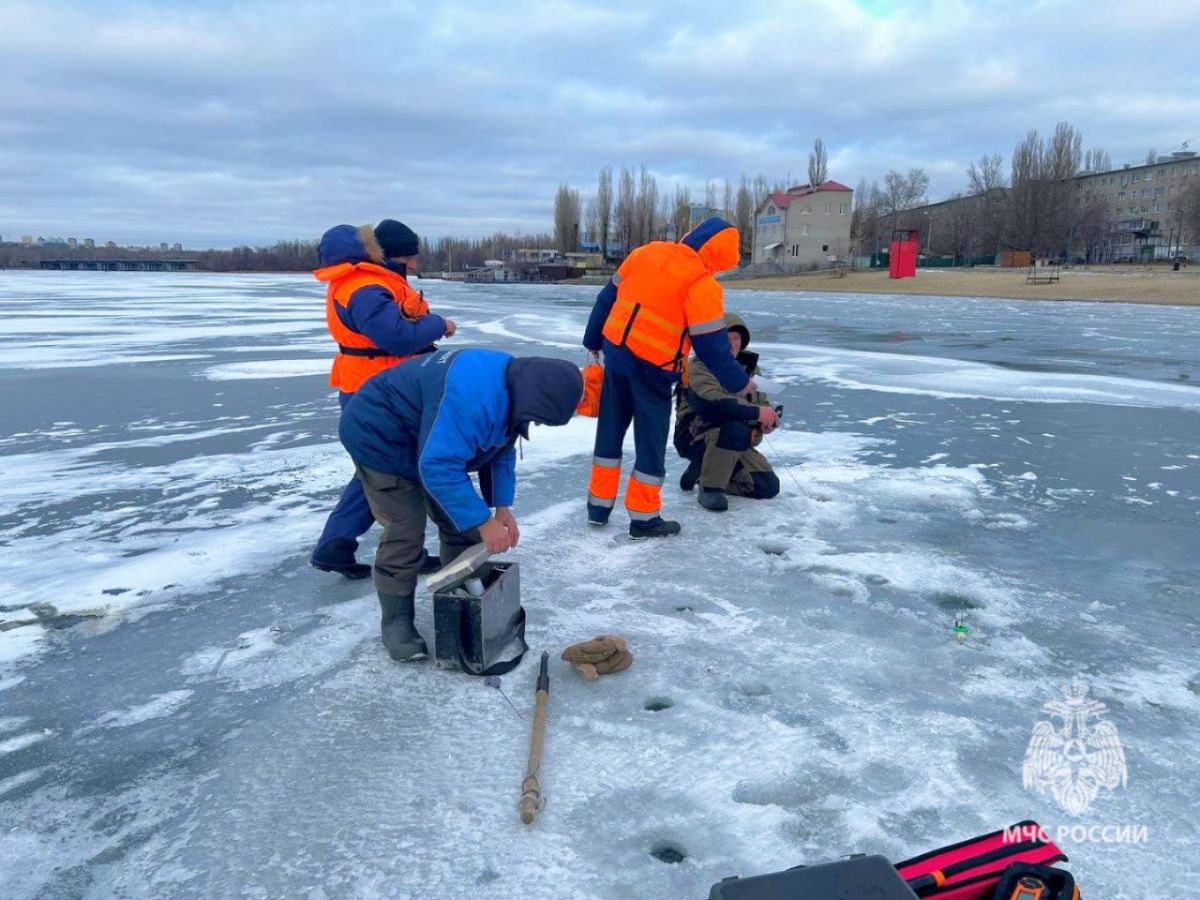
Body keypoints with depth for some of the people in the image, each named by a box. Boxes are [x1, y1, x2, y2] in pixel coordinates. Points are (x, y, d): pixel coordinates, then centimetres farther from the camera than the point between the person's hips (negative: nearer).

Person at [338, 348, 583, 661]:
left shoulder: (513, 387, -7)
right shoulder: (474, 397, -39)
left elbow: (501, 450, 4)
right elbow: (438, 465, -39)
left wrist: (502, 506, -5)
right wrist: (483, 521, -34)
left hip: (432, 442, 9)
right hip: (380, 436, -9)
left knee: (461, 523, 6)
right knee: (405, 534, -12)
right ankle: (396, 623, 5)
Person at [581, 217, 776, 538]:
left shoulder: (646, 252, 7)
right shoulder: (701, 284, -13)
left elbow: (608, 297, 13)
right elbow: (712, 345, -13)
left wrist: (594, 340, 24)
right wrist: (738, 382, 0)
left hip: (615, 352, 6)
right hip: (651, 367, -6)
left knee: (609, 429, 17)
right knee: (651, 441, 7)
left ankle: (599, 505, 26)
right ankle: (644, 518, 14)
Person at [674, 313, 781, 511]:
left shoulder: (748, 366, 9)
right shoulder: (700, 367, -15)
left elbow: (762, 402, 10)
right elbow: (711, 404, -32)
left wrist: (768, 420, -15)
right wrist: (755, 412, -36)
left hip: (737, 443, 7)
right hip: (697, 438, -7)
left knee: (768, 487, -4)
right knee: (736, 429, -36)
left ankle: (702, 472, 11)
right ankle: (709, 487, -20)